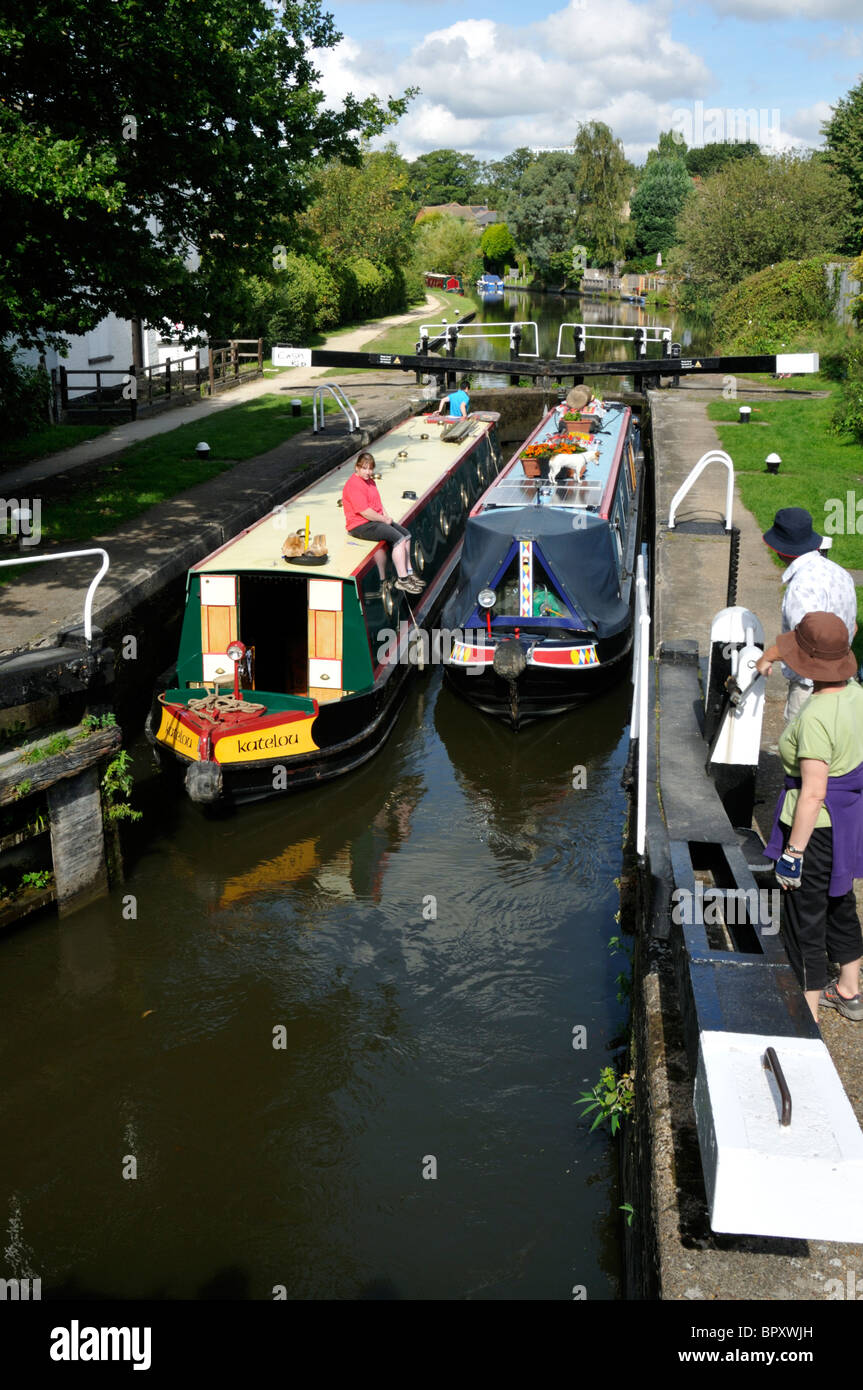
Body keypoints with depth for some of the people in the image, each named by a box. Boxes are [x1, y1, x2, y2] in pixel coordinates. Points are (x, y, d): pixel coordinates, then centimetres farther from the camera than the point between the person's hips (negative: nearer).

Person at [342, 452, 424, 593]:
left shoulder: (369, 481, 14)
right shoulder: (354, 485, -20)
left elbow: (378, 502, 23)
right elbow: (365, 512, -25)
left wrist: (386, 515, 4)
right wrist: (384, 520, -13)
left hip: (376, 520, 11)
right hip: (361, 526, -11)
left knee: (406, 534, 7)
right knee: (399, 539, -20)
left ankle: (408, 572, 14)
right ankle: (402, 580, -17)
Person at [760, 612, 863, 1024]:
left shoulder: (815, 718, -28)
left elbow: (813, 793, -27)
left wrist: (793, 853, -21)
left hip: (818, 828, -9)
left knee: (805, 923, 5)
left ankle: (808, 1019, 17)